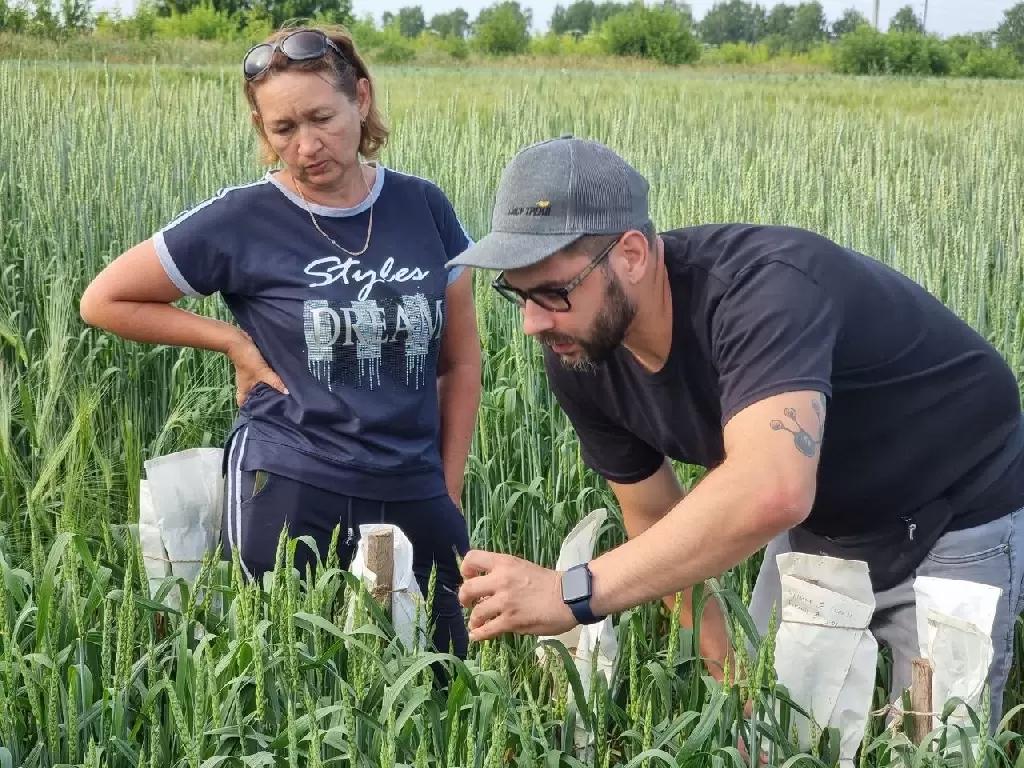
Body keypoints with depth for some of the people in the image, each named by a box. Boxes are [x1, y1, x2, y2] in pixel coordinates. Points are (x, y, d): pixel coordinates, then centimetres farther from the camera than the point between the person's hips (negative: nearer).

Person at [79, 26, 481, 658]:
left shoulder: (424, 208, 2)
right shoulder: (241, 221, -7)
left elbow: (460, 361, 11)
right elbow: (105, 301, 2)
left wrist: (449, 496, 8)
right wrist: (238, 343, -4)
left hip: (414, 496, 3)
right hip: (289, 494, -3)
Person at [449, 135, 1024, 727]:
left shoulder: (760, 288, -37)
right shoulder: (579, 357, -14)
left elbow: (771, 491, -53)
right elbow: (656, 521, -3)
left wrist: (572, 594, -53)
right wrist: (725, 669, -11)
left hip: (953, 524, -6)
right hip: (815, 525, 6)